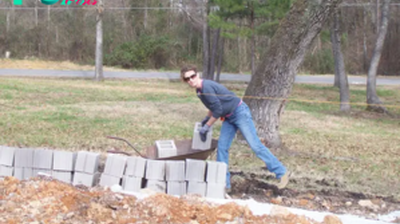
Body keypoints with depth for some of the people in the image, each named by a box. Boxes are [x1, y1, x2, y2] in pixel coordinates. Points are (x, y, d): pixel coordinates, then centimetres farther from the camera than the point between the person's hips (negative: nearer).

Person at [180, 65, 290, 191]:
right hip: (229, 118, 9)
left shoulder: (206, 87, -22)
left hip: (240, 113, -9)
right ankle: (224, 184, 7)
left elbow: (218, 111, -20)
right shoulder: (199, 90, 8)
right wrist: (207, 118, 19)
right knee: (222, 148, 2)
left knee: (255, 145, -9)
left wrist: (206, 127, -13)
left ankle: (281, 173, -2)